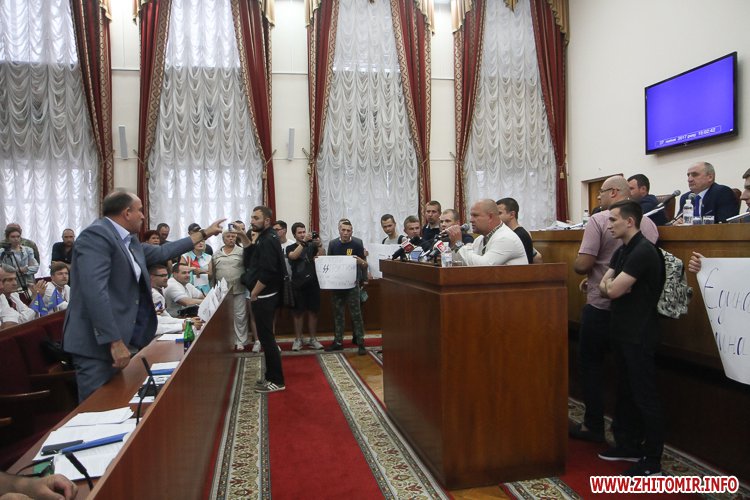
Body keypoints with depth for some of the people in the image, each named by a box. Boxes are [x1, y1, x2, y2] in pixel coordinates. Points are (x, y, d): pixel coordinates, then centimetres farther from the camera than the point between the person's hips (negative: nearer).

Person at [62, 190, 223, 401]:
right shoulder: (96, 235, -17)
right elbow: (95, 292, -26)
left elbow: (161, 252, 29)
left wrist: (204, 234, 32)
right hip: (98, 344, -10)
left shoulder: (129, 241, 13)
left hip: (117, 338, 10)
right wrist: (115, 341, -27)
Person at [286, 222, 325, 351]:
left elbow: (322, 256, -8)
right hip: (298, 285, -1)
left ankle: (312, 339, 15)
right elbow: (293, 256, -18)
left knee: (313, 311, 6)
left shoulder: (312, 245, 7)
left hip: (313, 283, 1)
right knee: (298, 312, 3)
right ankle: (298, 339, 13)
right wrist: (304, 242, -23)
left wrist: (319, 244, -25)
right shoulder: (290, 248, 4)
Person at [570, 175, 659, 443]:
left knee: (591, 364, 9)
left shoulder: (599, 220, -14)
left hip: (601, 306, -5)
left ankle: (593, 426, 16)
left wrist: (589, 275, 5)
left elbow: (582, 265, -20)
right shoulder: (648, 223, 4)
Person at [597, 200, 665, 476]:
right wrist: (612, 285, -13)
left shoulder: (643, 251, -19)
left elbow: (614, 290, -22)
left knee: (645, 397, -2)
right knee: (625, 391, 18)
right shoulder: (622, 251, 12)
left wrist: (611, 284, -1)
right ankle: (629, 445, 31)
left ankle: (652, 461, 8)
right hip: (623, 332, 10)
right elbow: (604, 287, 8)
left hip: (640, 336, -10)